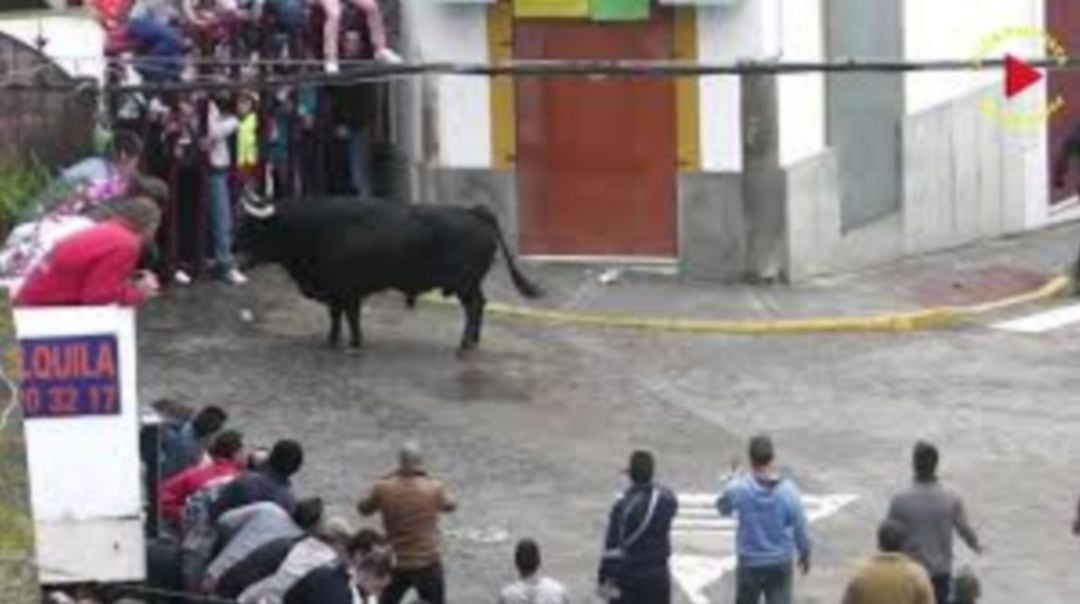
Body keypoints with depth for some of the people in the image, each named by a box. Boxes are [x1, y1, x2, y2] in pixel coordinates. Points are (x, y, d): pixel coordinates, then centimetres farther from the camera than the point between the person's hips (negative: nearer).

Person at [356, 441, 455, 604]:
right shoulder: (433, 488, -13)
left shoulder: (384, 488, -13)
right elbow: (449, 506, 9)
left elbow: (364, 508, 6)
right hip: (428, 564, -2)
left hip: (396, 564, 2)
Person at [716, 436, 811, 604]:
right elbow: (800, 528, -7)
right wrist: (805, 554, 11)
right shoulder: (788, 491, -18)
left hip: (749, 563, 1)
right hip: (780, 564, 0)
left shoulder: (739, 488, -19)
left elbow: (723, 508, 4)